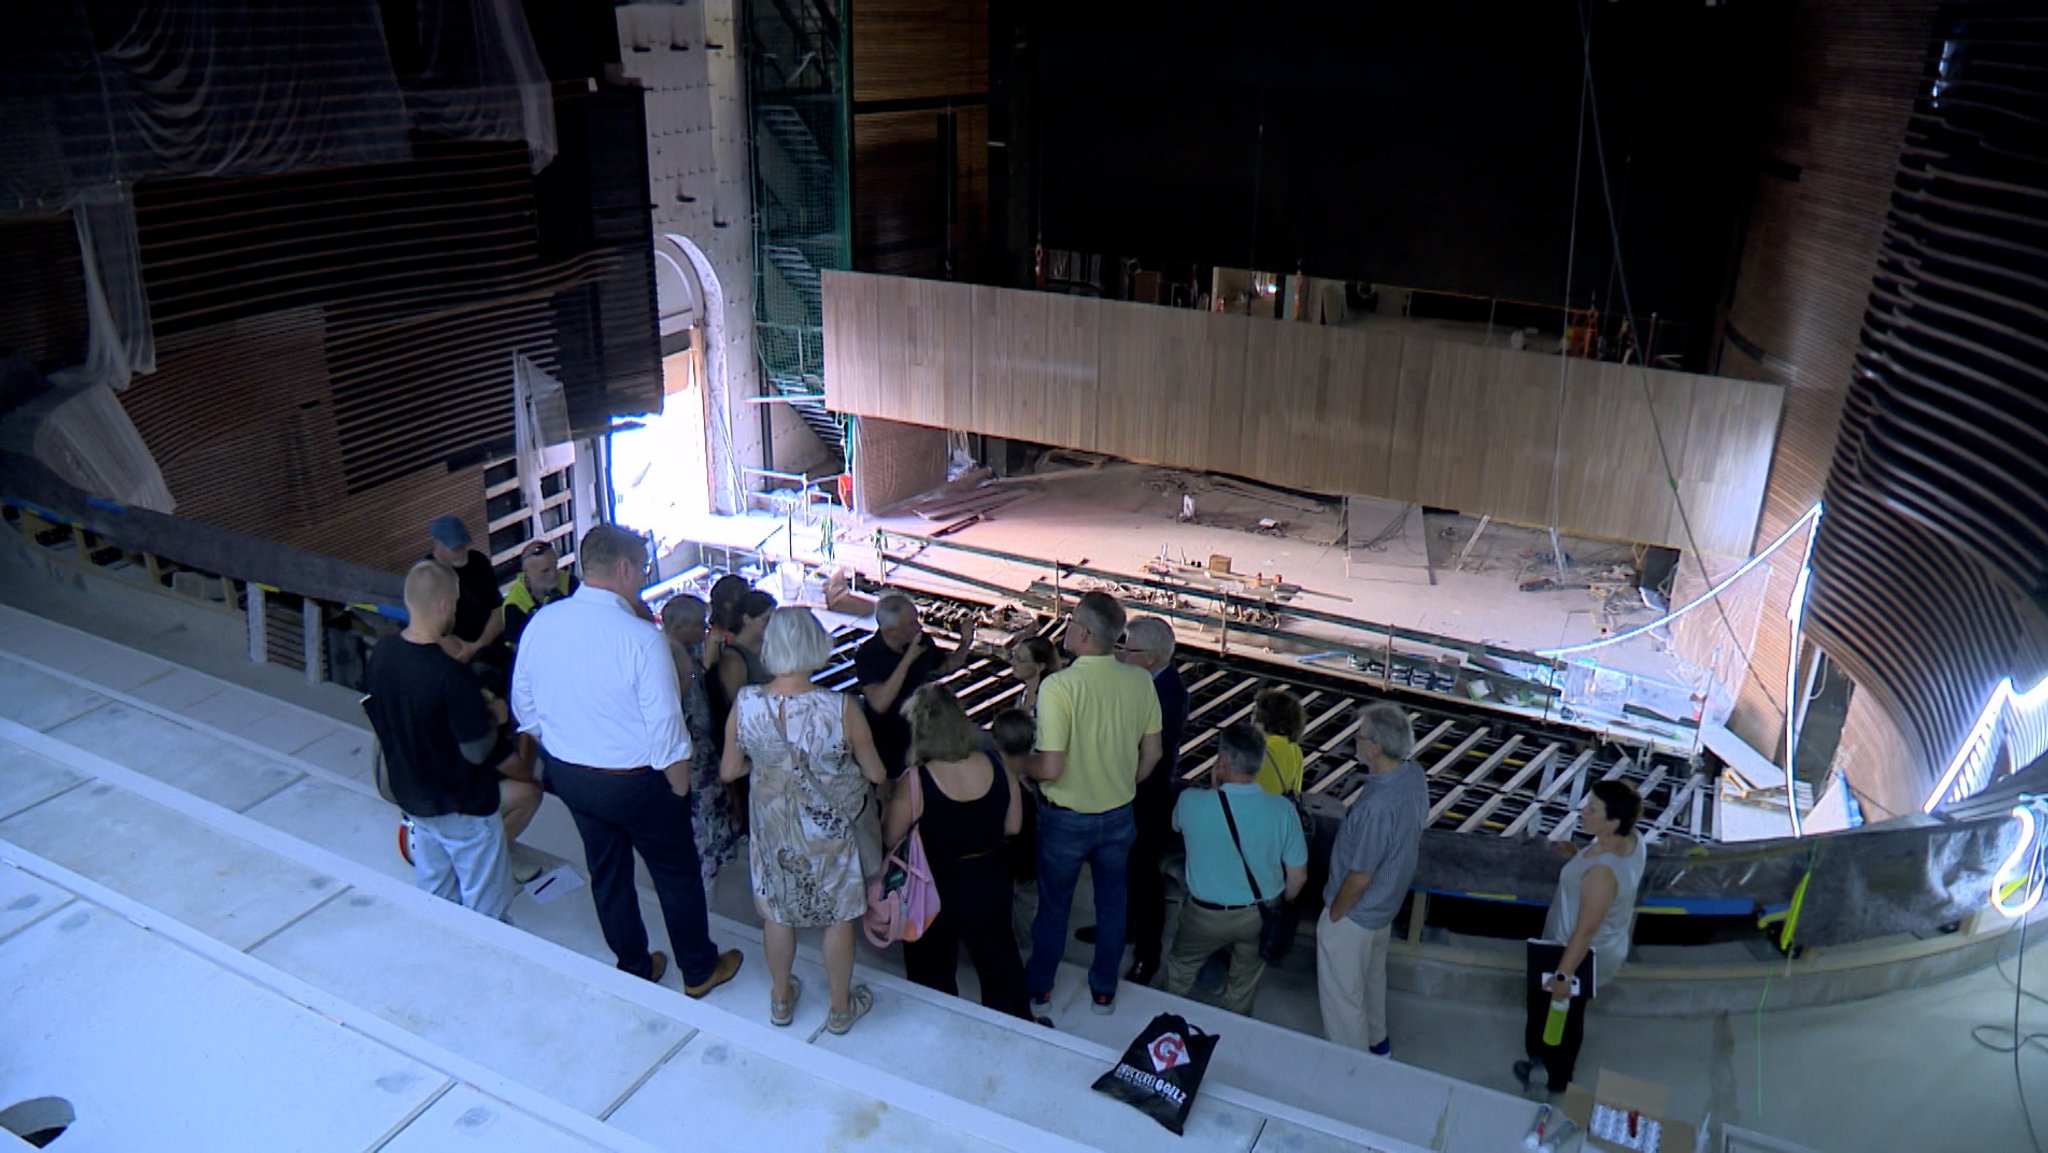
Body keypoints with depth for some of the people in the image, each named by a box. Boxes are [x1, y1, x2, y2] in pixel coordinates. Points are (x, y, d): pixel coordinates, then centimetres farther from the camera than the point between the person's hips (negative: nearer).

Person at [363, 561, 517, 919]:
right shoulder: (452, 675, -30)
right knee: (486, 910, 11)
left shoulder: (381, 655, -8)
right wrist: (493, 719, -5)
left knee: (433, 901, 25)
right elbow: (476, 752, -24)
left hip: (411, 797, 7)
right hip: (463, 808, -7)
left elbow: (379, 723, 7)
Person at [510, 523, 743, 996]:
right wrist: (679, 788, -6)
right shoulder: (641, 638, -27)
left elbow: (524, 706, 3)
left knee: (606, 872, 23)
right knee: (678, 874, 16)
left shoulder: (540, 624, -10)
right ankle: (700, 970, 32)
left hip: (568, 775, 6)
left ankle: (634, 967, 40)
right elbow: (666, 728, -22)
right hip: (634, 781, -5)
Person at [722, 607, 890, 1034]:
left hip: (773, 828, 2)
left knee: (776, 913, 25)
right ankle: (841, 1008, 39)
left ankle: (781, 1000, 46)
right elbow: (876, 774, -15)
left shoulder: (745, 703, -21)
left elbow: (729, 772, -7)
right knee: (839, 916, 20)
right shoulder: (841, 707, -28)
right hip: (833, 830, -2)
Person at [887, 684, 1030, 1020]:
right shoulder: (998, 768, -15)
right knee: (998, 959, 26)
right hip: (990, 883, 4)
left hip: (935, 890, -3)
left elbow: (890, 839, -14)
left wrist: (890, 801, 2)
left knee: (933, 976, 21)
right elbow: (1013, 827, -3)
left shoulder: (915, 783, -27)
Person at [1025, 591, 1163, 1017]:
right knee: (1112, 902, 21)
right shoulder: (1139, 681, -11)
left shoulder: (1059, 686, -27)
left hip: (1067, 818, -3)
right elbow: (1151, 754, -1)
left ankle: (1039, 987, 37)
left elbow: (1050, 769, -26)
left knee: (1054, 904, 18)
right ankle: (1104, 990, 37)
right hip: (1120, 816, 4)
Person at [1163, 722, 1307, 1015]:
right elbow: (1298, 876, -9)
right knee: (1245, 985, 27)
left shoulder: (1192, 801, -24)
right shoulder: (1282, 810, -19)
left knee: (1181, 968, 29)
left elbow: (1177, 824, 2)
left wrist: (1216, 786, 3)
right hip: (1260, 916, 1)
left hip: (1207, 916, -1)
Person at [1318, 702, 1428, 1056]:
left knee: (1341, 994, 14)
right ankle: (1375, 1040, 52)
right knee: (1372, 976, 31)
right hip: (1386, 904, 9)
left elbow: (1360, 877, -29)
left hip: (1355, 914, -9)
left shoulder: (1378, 805, -39)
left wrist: (1333, 915, -12)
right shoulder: (1414, 775, -11)